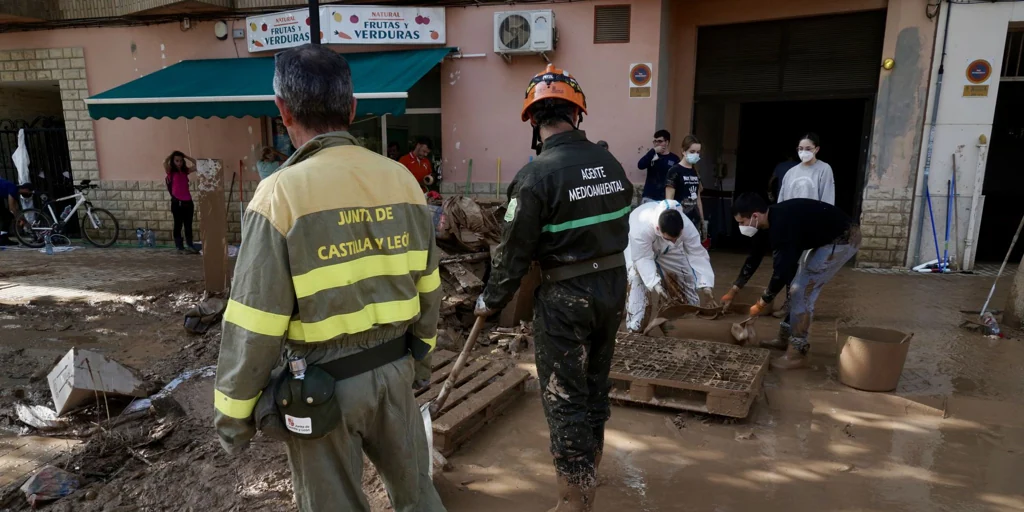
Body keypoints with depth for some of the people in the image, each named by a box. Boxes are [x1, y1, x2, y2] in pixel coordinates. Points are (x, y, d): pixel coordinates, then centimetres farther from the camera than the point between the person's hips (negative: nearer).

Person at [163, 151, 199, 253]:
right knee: (178, 225, 3)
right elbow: (165, 161, -19)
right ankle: (180, 247, 8)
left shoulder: (186, 171, 11)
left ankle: (189, 246, 17)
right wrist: (171, 155, 0)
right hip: (177, 202, -5)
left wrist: (185, 156, 6)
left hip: (188, 201, 5)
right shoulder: (171, 172, -1)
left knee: (188, 225, 10)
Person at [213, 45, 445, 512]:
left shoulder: (283, 193, -17)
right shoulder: (401, 179, -2)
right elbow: (427, 285, 6)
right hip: (392, 367, 4)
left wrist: (232, 412, -2)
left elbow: (255, 322, -15)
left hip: (322, 382, -4)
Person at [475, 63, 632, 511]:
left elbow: (514, 251, -14)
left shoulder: (536, 175, -19)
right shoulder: (611, 164, 2)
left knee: (564, 395, 5)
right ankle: (589, 464, 42)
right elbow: (621, 226, 9)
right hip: (613, 285, 7)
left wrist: (491, 301, 0)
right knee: (596, 380, 22)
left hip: (565, 295, -7)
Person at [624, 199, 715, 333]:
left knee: (687, 277, 3)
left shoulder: (687, 226, -37)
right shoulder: (641, 228, -48)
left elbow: (698, 255, -30)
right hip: (638, 247, -4)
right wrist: (655, 283, -51)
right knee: (637, 279, -24)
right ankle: (635, 326, -17)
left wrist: (706, 286, -36)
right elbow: (643, 258, -39)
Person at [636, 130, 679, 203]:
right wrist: (653, 151, -16)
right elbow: (640, 166, -14)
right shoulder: (652, 156, 5)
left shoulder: (674, 159, 2)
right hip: (649, 198, 1)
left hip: (666, 199, -1)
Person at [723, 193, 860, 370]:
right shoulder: (772, 220, 0)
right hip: (828, 239, 10)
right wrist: (734, 290, 16)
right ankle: (786, 337, 26)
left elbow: (782, 270, -30)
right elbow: (756, 255, 11)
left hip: (843, 239, -10)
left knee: (803, 292, -10)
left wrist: (761, 304, -17)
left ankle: (797, 353, -4)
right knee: (798, 288, 14)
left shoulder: (782, 224, -31)